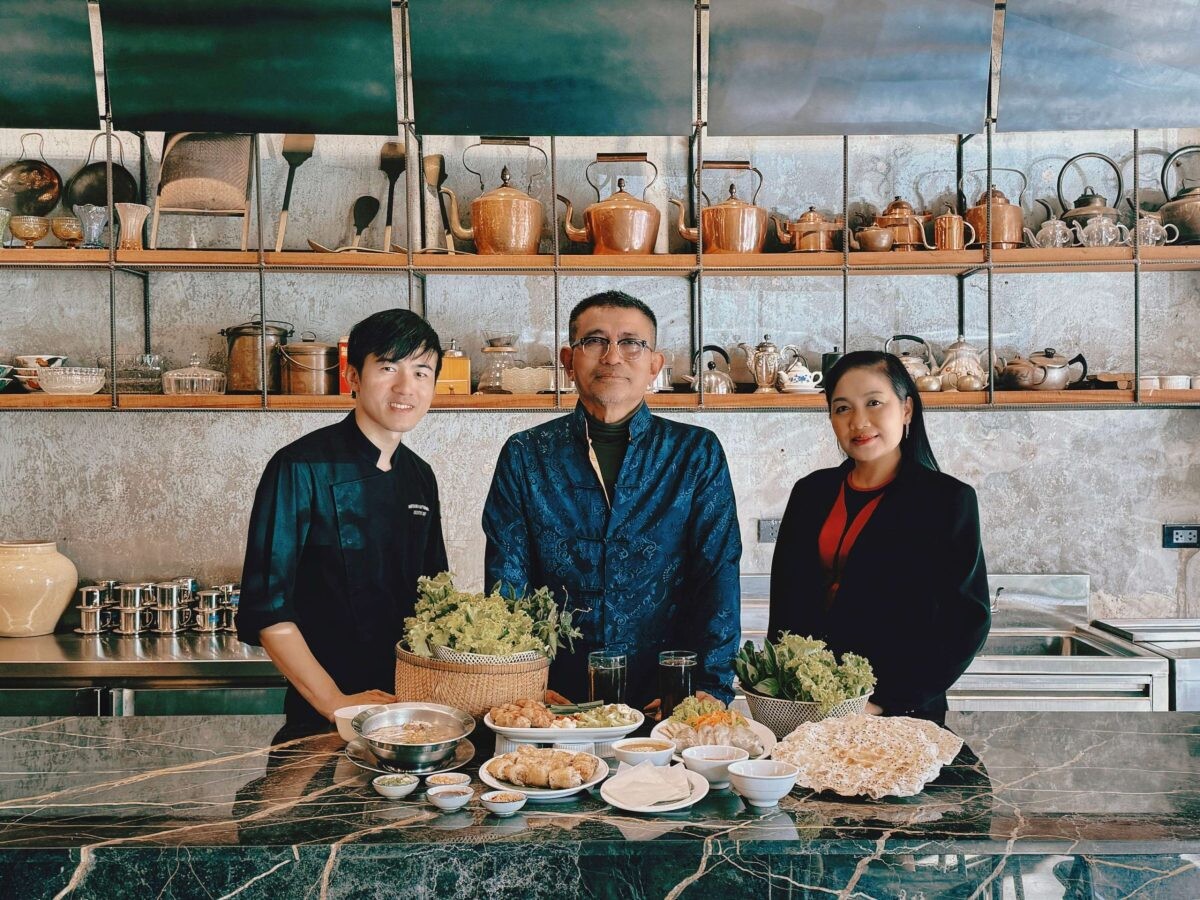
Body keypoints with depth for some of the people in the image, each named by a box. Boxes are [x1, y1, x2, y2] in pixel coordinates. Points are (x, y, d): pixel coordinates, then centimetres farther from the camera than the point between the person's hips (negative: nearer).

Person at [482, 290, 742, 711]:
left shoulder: (698, 454, 7)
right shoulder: (524, 456, 8)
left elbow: (717, 580, 3)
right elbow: (506, 582, 5)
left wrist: (710, 689, -9)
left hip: (666, 701, 0)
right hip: (553, 702, 1)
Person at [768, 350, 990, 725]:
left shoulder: (948, 499, -6)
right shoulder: (811, 491, 7)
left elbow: (966, 622, -9)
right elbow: (784, 603, 10)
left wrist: (886, 702, -16)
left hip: (899, 716, -3)